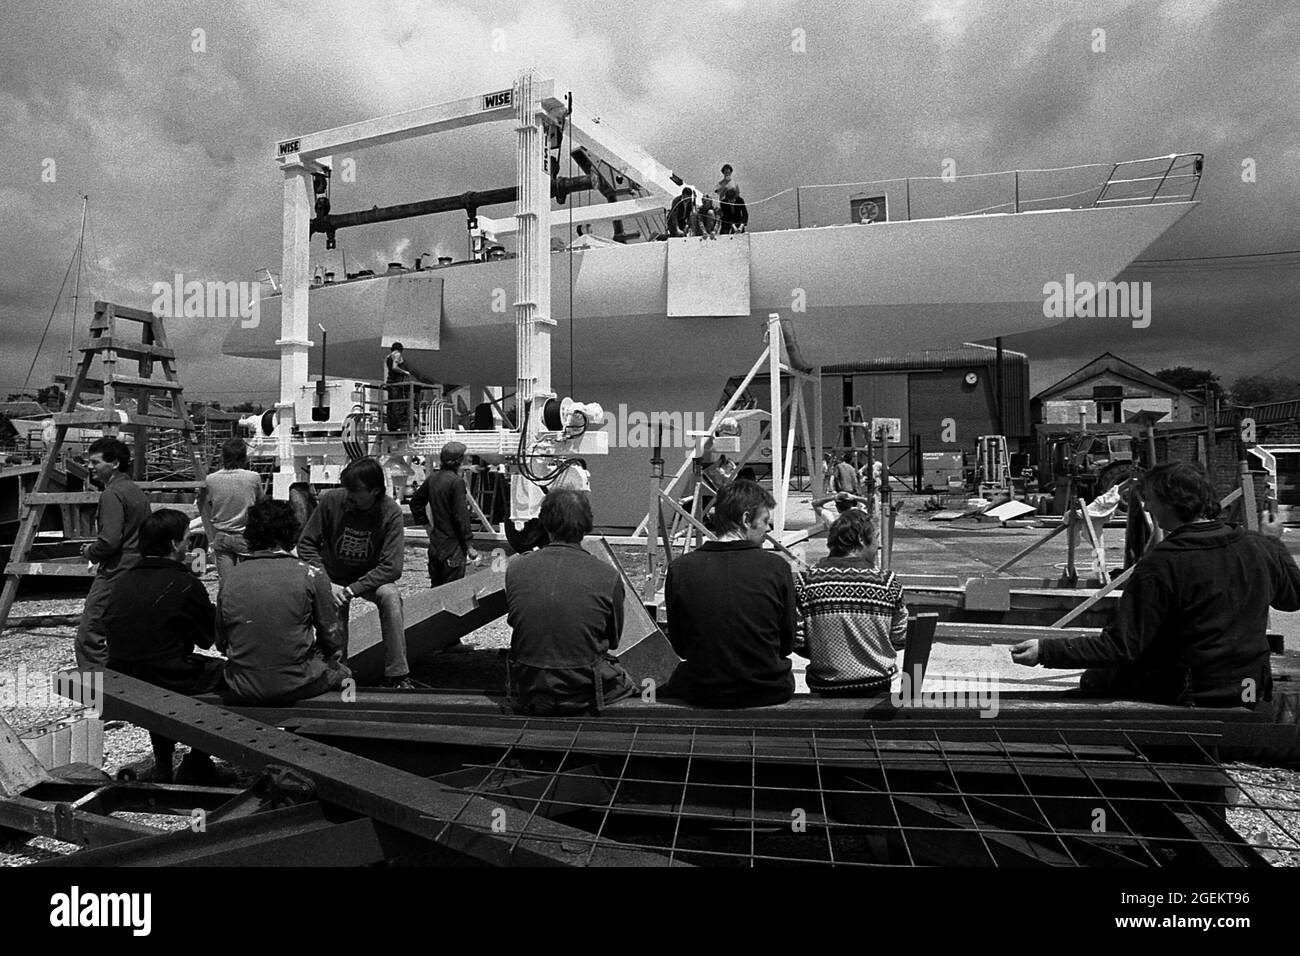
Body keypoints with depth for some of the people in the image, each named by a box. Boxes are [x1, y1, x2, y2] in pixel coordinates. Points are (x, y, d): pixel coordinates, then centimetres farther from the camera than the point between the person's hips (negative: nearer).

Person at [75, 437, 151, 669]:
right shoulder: (136, 490, 16)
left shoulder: (112, 494, -13)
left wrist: (90, 552, -2)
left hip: (115, 573, -10)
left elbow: (110, 541, -22)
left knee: (89, 636, -7)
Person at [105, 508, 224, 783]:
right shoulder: (186, 585, -16)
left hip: (120, 681, 7)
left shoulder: (121, 580, 1)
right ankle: (196, 765, 22)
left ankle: (163, 763, 37)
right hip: (169, 682, -7)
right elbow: (210, 637, -3)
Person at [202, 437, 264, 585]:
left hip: (221, 537, 2)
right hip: (246, 537, -2)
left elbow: (208, 511, 5)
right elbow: (260, 501, 4)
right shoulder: (253, 477, -12)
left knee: (225, 582, 7)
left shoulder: (210, 480, -5)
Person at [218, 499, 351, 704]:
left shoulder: (230, 579, 1)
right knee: (340, 671, 24)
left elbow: (221, 643, 8)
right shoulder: (312, 575, -7)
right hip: (295, 685, -3)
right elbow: (331, 636, -1)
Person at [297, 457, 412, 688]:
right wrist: (327, 584, -20)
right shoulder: (331, 500, -18)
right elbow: (306, 545, -9)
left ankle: (397, 675, -23)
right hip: (333, 577, 1)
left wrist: (353, 588, -31)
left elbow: (391, 567, -24)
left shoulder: (390, 512, -21)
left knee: (390, 596, -31)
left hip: (371, 578, -1)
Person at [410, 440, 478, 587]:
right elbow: (461, 516, -18)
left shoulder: (432, 478, 4)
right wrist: (468, 545, -12)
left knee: (435, 588, 16)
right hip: (453, 547, -7)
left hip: (434, 545, 7)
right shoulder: (456, 482, -17)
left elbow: (415, 502, 16)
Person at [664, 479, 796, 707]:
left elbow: (680, 647, -1)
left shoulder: (679, 570, -11)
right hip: (768, 692, 1)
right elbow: (787, 645, -2)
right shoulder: (776, 567, -12)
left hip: (702, 693, 0)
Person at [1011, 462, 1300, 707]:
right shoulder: (1259, 548, -5)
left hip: (1190, 695, -7)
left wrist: (1046, 651, -21)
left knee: (1092, 679, 7)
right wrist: (1273, 541, 30)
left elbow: (1121, 645, -24)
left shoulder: (1160, 565, -23)